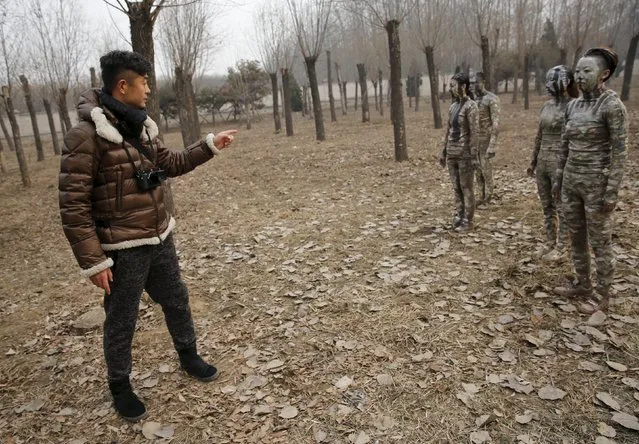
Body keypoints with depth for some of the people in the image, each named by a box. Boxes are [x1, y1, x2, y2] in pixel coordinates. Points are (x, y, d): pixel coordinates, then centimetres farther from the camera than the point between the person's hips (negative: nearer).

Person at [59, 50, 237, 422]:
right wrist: (93, 261, -18)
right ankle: (120, 386, 33)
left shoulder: (141, 127, 5)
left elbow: (171, 164, 20)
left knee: (177, 301, 21)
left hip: (160, 240, 7)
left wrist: (210, 145, 13)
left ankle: (189, 356, 45)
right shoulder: (87, 136, -18)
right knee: (122, 322, 10)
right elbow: (73, 205, -18)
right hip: (123, 250, -7)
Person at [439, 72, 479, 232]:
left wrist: (473, 156, -18)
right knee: (456, 188, 12)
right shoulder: (452, 106, 12)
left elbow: (473, 132, -14)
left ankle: (467, 221, 10)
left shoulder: (470, 106, -10)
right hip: (452, 154, 7)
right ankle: (459, 217, 22)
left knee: (466, 188, 2)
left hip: (465, 154, -7)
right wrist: (443, 152, 16)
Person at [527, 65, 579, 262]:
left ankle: (560, 248, 15)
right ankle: (550, 244, 27)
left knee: (562, 208, 4)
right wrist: (533, 161, 19)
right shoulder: (547, 105, 10)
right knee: (547, 207, 14)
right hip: (543, 162, 7)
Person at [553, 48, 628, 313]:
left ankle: (602, 295, 21)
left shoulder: (613, 106, -15)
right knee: (576, 238, 16)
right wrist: (559, 179, 15)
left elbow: (620, 152, -17)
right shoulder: (574, 106, 7)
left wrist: (612, 192, -19)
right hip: (572, 182, 8)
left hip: (597, 185, -7)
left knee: (599, 243, 5)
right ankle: (582, 285, 33)